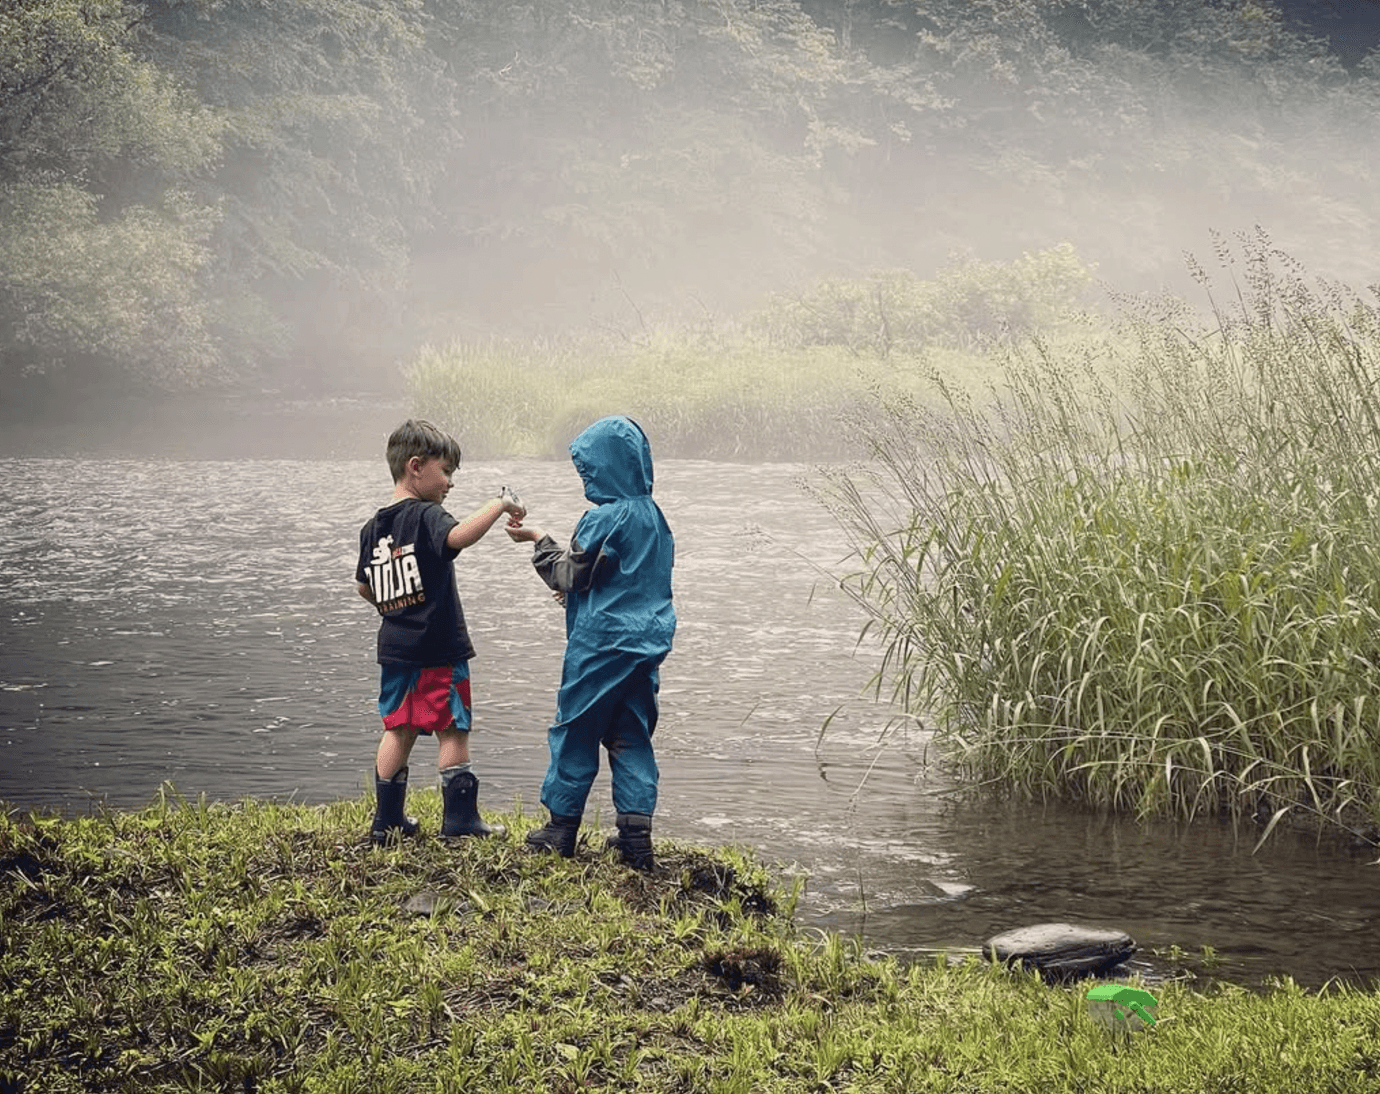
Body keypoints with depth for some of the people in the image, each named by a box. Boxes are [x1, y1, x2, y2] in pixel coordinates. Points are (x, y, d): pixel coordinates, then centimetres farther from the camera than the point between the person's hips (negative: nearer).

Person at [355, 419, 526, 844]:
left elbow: (364, 586, 20)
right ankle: (460, 821, 4)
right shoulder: (425, 516, -14)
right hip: (438, 649, -7)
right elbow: (459, 536, -36)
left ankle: (387, 819, 17)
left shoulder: (373, 527, 10)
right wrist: (502, 503, -26)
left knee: (398, 729, 14)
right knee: (452, 730, 1)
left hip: (394, 649, 7)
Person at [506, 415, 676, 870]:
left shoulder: (604, 519, -17)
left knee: (575, 731, 6)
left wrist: (538, 539, 2)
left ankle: (562, 827, 13)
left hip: (601, 643, -7)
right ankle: (636, 833, 3)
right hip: (646, 643, 7)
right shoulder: (654, 516, 7)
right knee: (632, 737, 9)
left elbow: (568, 575, -10)